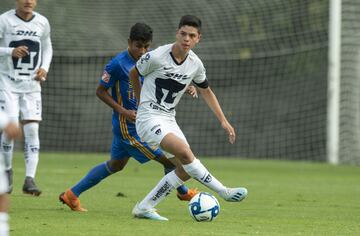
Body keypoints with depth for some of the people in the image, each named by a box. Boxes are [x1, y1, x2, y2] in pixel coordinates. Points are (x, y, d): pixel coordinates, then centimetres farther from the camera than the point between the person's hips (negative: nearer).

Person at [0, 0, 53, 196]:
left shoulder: (42, 23, 5)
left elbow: (47, 47, 20)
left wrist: (44, 68, 3)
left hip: (31, 85, 3)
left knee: (32, 129, -7)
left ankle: (29, 179, -8)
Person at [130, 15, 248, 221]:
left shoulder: (195, 64, 1)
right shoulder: (156, 57, -16)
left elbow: (206, 91, 18)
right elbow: (134, 74, 3)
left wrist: (224, 121, 12)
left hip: (169, 120, 7)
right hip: (149, 119, -7)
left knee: (185, 170, 0)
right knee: (184, 150, -27)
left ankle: (144, 208, 7)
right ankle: (224, 192, -21)